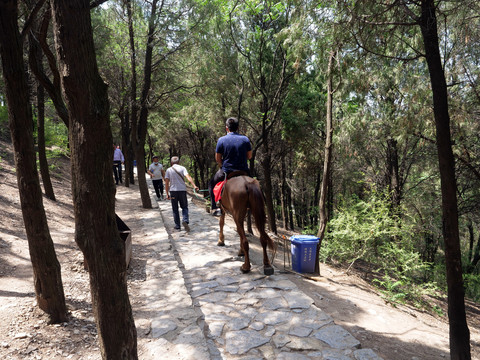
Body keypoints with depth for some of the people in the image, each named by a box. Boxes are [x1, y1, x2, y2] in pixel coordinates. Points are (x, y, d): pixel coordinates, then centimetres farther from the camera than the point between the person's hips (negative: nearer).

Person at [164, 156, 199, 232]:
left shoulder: (168, 170, 4)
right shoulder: (182, 168, 2)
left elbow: (166, 182, -1)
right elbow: (188, 177, -14)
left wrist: (167, 194, 2)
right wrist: (194, 186, -22)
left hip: (173, 191, 0)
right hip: (182, 189, 0)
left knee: (175, 209, 10)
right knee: (184, 207, 11)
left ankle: (177, 226, 12)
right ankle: (185, 220, -13)